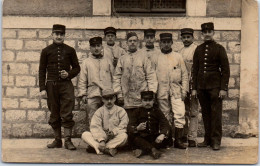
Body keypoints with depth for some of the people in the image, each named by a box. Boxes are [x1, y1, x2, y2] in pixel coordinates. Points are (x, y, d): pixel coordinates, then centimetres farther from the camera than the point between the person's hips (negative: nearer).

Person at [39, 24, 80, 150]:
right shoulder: (46, 51, 7)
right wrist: (42, 88, -1)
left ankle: (68, 141, 2)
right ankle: (57, 140, 17)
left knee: (67, 114, -5)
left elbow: (77, 68, 11)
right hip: (51, 85, 1)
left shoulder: (70, 50, 6)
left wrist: (69, 74, -10)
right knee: (54, 115, 7)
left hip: (66, 85, -1)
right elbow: (42, 70, 6)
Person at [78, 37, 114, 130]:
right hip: (92, 95, -1)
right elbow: (82, 80, 7)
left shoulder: (107, 61, 16)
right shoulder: (86, 62, 11)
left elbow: (113, 78, 16)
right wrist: (83, 94, -3)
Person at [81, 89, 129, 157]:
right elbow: (95, 127, -9)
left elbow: (123, 127, -4)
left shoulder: (121, 111, 4)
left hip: (115, 138, -1)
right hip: (101, 137, 1)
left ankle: (95, 147, -33)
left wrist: (114, 132, -25)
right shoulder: (99, 111, 5)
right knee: (85, 135, -19)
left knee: (124, 136, -33)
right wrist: (101, 140, -26)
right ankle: (106, 149, -40)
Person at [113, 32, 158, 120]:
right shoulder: (122, 59, 11)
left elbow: (151, 75, 2)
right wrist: (119, 94, 0)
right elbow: (116, 77, 8)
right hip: (127, 99, 1)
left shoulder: (143, 57, 6)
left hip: (142, 99, -1)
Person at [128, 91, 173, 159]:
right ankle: (152, 149, -38)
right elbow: (129, 127, -6)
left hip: (155, 138, 1)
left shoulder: (157, 111, 7)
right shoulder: (138, 112, 6)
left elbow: (165, 125, -8)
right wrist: (137, 128, -31)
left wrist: (162, 134, -31)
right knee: (131, 136, -29)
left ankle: (143, 150, -32)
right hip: (142, 139, -1)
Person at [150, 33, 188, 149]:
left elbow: (184, 74, 7)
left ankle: (178, 140, -2)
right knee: (165, 117, 6)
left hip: (176, 91, 0)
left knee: (180, 114, -9)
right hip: (162, 92, 0)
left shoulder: (178, 57, 8)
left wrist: (184, 90, 0)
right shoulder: (155, 59, 8)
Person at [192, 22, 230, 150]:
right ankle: (208, 139, 16)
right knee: (205, 114, 8)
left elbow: (225, 70, -1)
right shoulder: (198, 49, 10)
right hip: (201, 87, 4)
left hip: (215, 86, -3)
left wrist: (223, 88, -8)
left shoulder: (219, 48, 0)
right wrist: (194, 88, 7)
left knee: (216, 113, -2)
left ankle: (216, 141, 5)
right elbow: (195, 69, 12)